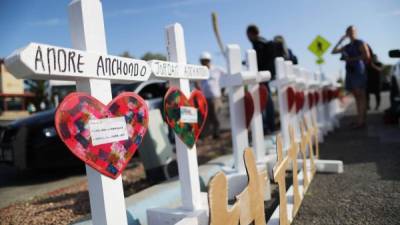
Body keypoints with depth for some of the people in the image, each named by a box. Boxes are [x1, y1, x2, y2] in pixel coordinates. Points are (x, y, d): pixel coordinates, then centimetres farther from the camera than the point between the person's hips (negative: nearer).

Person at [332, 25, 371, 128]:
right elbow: (333, 51, 20)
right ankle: (360, 120, 3)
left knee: (361, 96, -10)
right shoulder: (347, 47, 20)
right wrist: (341, 40, 15)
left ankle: (361, 120, -14)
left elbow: (367, 55, -9)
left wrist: (352, 59, -9)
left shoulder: (360, 43, 3)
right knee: (356, 97, 3)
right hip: (350, 71, 6)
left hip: (358, 71, -6)